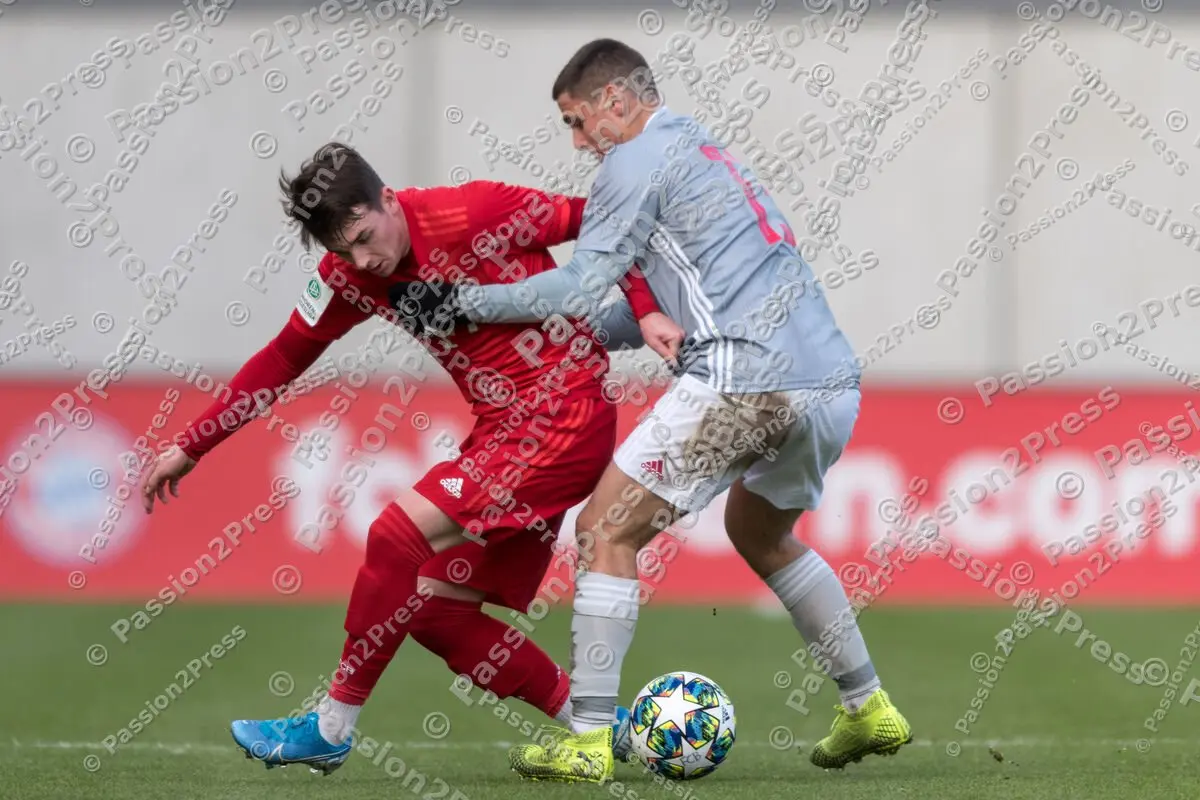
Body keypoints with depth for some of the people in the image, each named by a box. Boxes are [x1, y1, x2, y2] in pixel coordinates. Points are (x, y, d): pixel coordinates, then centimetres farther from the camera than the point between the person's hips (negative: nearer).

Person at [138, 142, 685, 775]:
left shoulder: (476, 213, -18)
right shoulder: (351, 274, 2)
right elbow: (283, 358, 12)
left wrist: (646, 311, -19)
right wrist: (190, 449, 12)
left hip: (568, 418, -8)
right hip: (505, 431, 8)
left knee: (398, 534, -17)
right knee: (436, 609, 3)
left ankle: (330, 730, -7)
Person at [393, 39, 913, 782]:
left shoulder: (638, 159, 1)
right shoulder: (704, 151, 28)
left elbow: (581, 285, -6)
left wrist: (463, 303, 3)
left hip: (748, 380, -9)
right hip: (834, 382, 9)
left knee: (606, 531, 0)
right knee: (760, 533, 31)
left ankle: (589, 742, -6)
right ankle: (871, 712, 32)